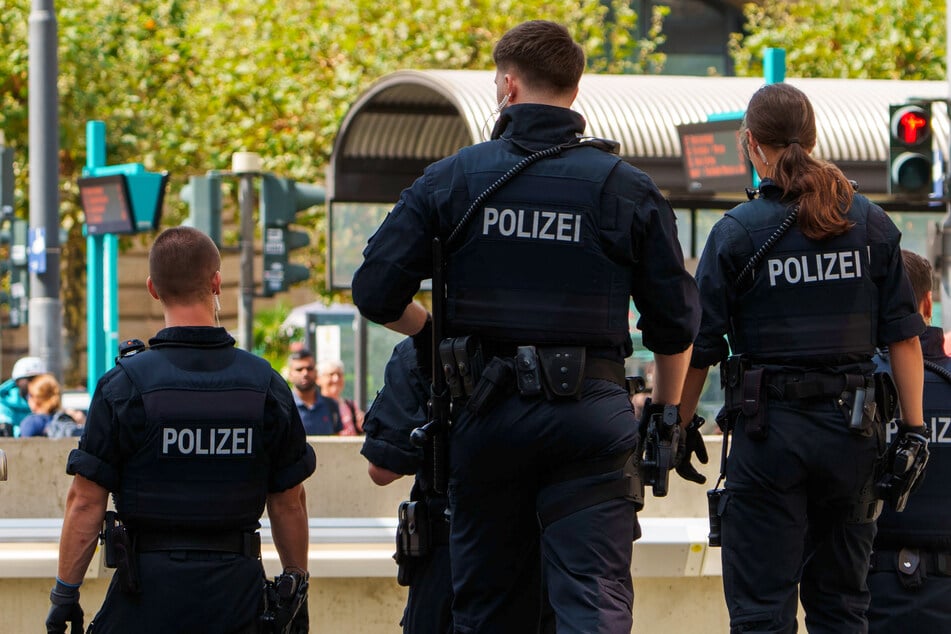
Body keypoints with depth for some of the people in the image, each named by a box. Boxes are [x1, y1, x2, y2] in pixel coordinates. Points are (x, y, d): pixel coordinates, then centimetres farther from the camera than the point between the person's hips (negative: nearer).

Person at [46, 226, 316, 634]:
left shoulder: (125, 384, -7)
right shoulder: (266, 385, 1)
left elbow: (86, 502, -7)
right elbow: (288, 503, 6)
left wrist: (64, 596, 0)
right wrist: (296, 585, 18)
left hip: (148, 589, -3)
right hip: (236, 588, 3)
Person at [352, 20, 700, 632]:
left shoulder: (452, 179, 1)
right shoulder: (627, 188, 0)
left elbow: (377, 293, -1)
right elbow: (675, 323, 3)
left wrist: (432, 331, 19)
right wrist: (666, 418, 19)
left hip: (487, 414, 2)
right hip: (590, 416, -2)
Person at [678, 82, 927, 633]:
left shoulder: (738, 232, -6)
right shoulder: (870, 224, 3)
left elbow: (700, 348, -5)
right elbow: (903, 334, 3)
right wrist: (913, 429, 7)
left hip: (770, 428, -3)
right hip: (850, 427, 3)